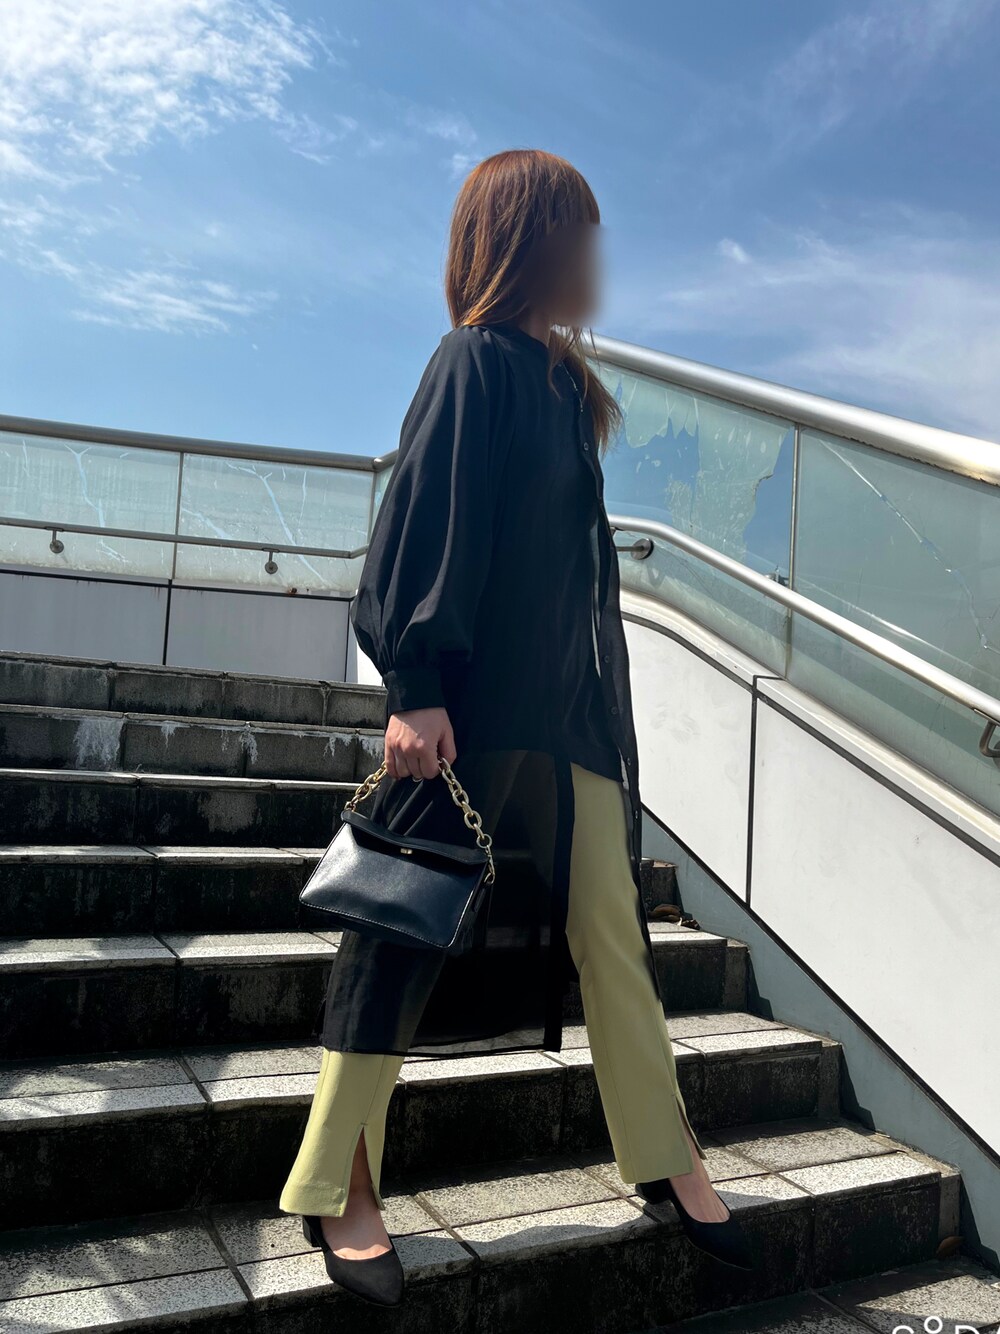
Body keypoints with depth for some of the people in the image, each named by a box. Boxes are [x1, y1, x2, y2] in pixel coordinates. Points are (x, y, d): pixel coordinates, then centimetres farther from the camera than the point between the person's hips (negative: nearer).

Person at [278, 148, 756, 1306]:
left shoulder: (562, 379, 17)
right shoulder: (474, 364, -6)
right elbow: (422, 523, -14)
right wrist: (414, 687, -21)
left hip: (576, 699, 8)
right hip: (479, 702, -8)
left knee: (609, 925, 11)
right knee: (413, 928, 0)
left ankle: (663, 1154, 26)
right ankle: (338, 1192, 16)